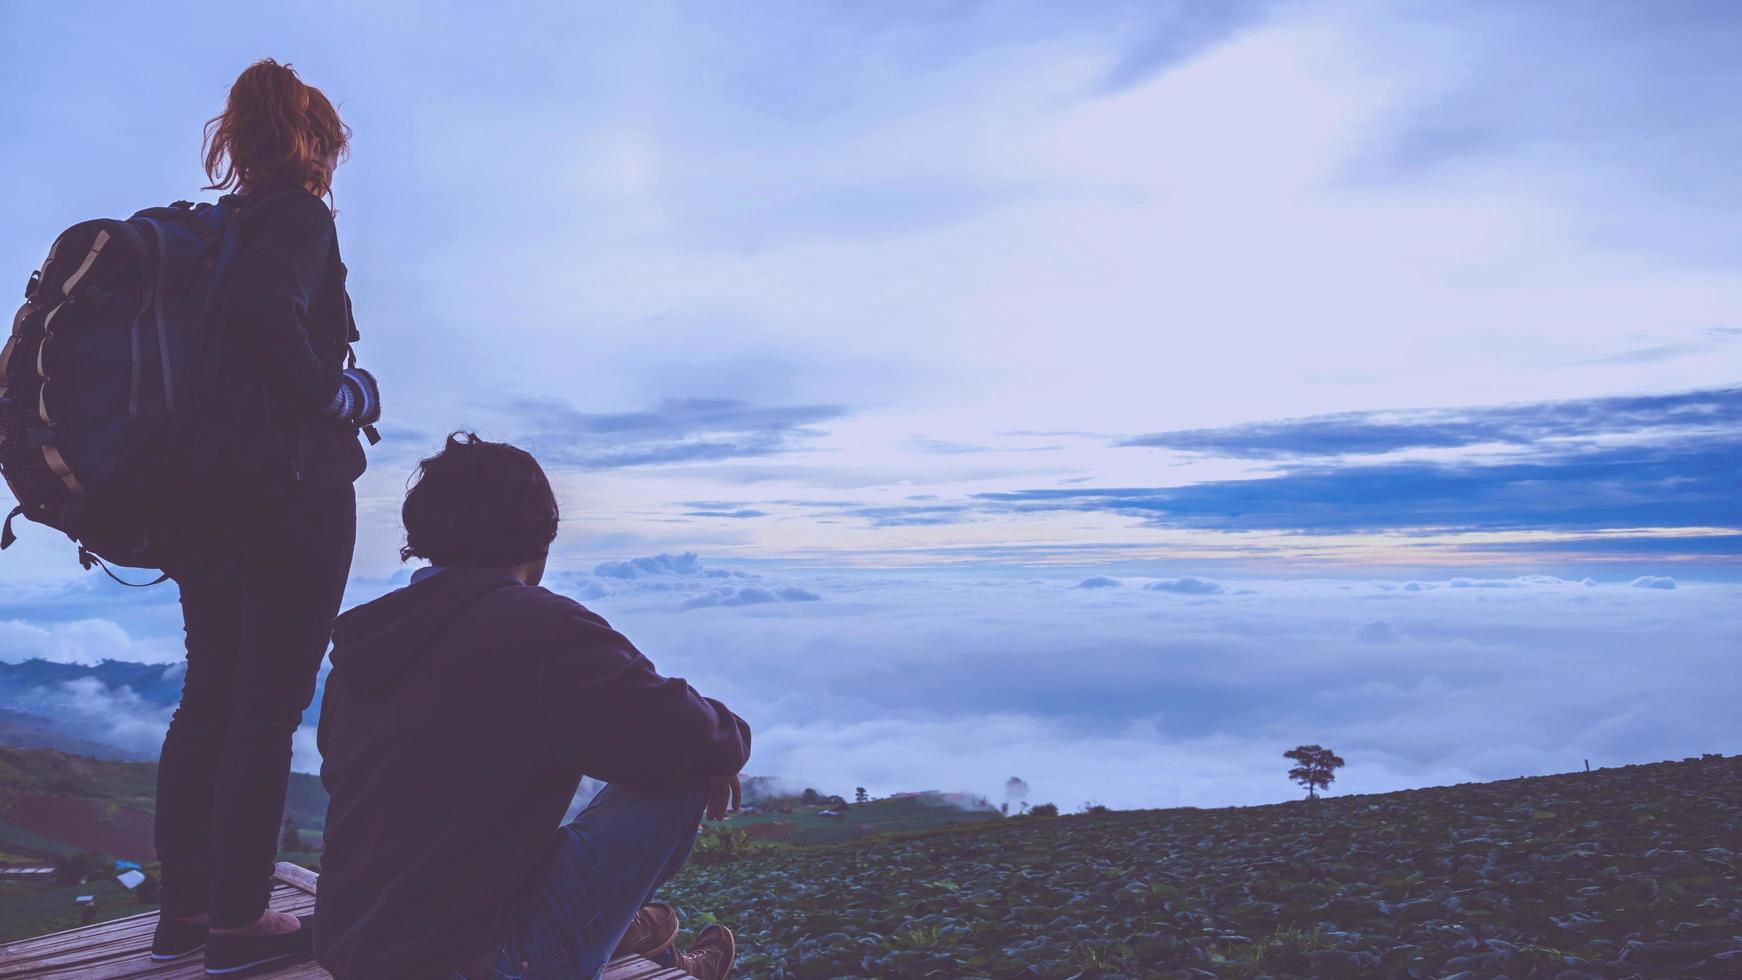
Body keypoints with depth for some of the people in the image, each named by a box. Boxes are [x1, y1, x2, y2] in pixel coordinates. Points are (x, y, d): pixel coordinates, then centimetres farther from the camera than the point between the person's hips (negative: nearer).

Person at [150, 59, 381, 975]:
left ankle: (183, 905, 23)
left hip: (202, 493, 8)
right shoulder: (301, 215, -8)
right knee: (268, 705, -1)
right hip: (289, 491, -8)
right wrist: (339, 396, -15)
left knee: (209, 695, 15)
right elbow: (265, 309, -27)